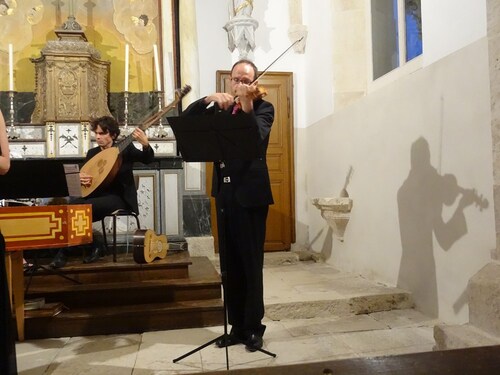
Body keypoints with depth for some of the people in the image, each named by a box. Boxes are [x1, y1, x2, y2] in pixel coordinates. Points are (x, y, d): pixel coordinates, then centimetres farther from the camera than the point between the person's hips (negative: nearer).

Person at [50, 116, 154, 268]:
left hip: (117, 197, -5)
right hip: (96, 195, 5)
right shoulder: (92, 153, 14)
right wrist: (80, 177, -10)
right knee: (72, 205, -24)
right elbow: (82, 174, 15)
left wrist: (145, 144, -35)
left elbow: (147, 159, -15)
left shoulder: (125, 148, 0)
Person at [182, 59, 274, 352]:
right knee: (229, 265, 11)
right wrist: (208, 100, -9)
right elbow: (185, 119, 4)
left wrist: (247, 105, -31)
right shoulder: (220, 108, 15)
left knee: (251, 264, 2)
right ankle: (237, 326, 24)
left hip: (250, 193, -5)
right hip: (225, 193, 6)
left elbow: (257, 139, -20)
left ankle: (254, 327, 17)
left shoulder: (263, 108, 0)